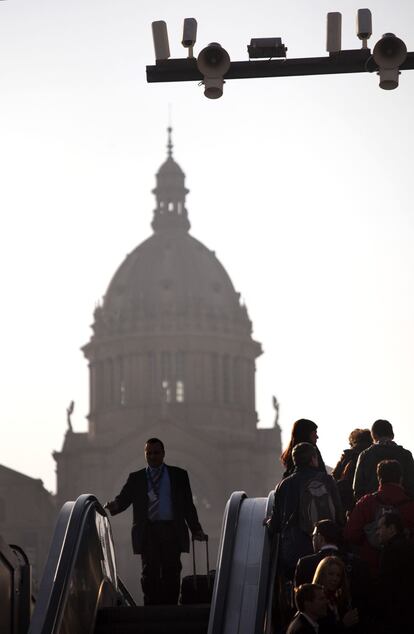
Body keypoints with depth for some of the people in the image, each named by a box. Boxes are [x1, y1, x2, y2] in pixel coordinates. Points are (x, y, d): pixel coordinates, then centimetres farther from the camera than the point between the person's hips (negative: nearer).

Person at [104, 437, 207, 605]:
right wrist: (114, 506, -20)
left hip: (172, 531, 0)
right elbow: (123, 499, 4)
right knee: (150, 573, -5)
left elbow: (188, 505, 12)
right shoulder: (136, 478, 16)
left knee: (171, 572, -5)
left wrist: (196, 530, 4)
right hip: (148, 533, 0)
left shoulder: (179, 475, 14)